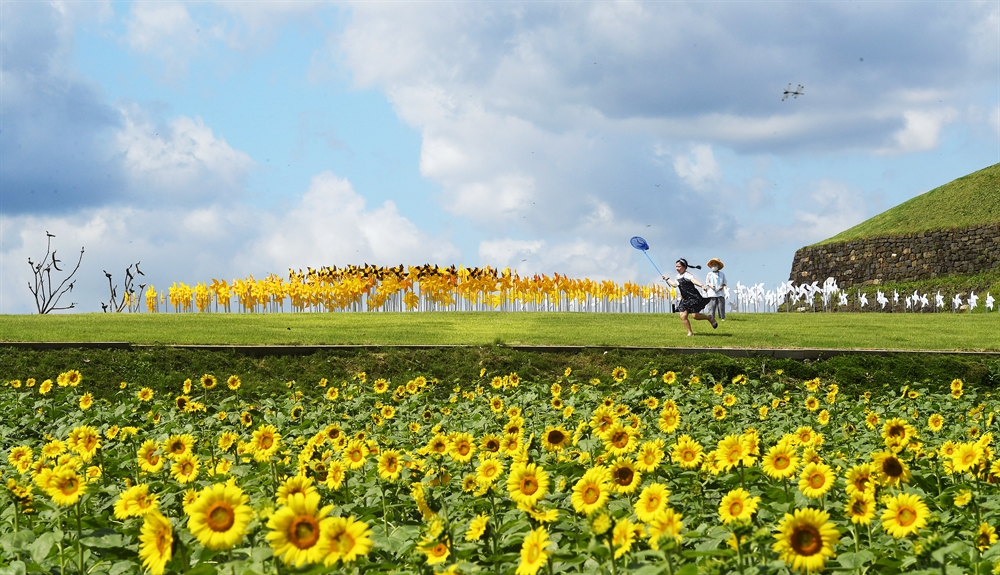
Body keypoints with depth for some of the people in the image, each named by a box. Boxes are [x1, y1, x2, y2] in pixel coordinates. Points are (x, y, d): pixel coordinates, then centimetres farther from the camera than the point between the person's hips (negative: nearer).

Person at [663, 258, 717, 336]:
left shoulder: (686, 275, -14)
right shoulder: (678, 276, 13)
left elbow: (693, 280, -34)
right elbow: (675, 284, 33)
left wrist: (702, 286, -51)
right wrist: (667, 279, 39)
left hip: (693, 297, -8)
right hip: (685, 299, 8)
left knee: (695, 315, -10)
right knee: (683, 316, -4)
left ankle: (709, 318, 17)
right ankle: (690, 333, 5)